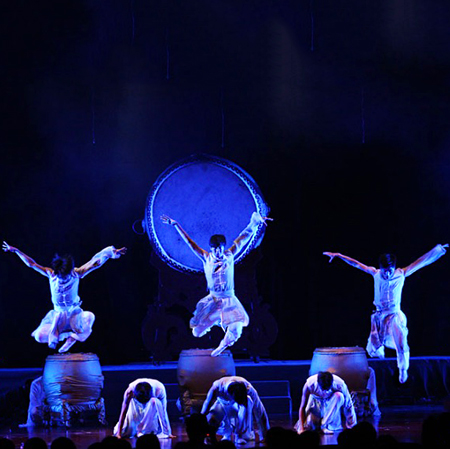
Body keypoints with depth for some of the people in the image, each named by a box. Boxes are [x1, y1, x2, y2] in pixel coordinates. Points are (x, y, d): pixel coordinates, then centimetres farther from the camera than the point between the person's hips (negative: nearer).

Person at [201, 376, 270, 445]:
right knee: (211, 419, -31)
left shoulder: (249, 390, -35)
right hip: (223, 404, 0)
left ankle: (241, 435, -19)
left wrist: (264, 437, -26)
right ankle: (226, 434, 2)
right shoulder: (217, 388, -36)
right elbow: (205, 411, -28)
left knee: (247, 401, -36)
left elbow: (260, 414, -29)